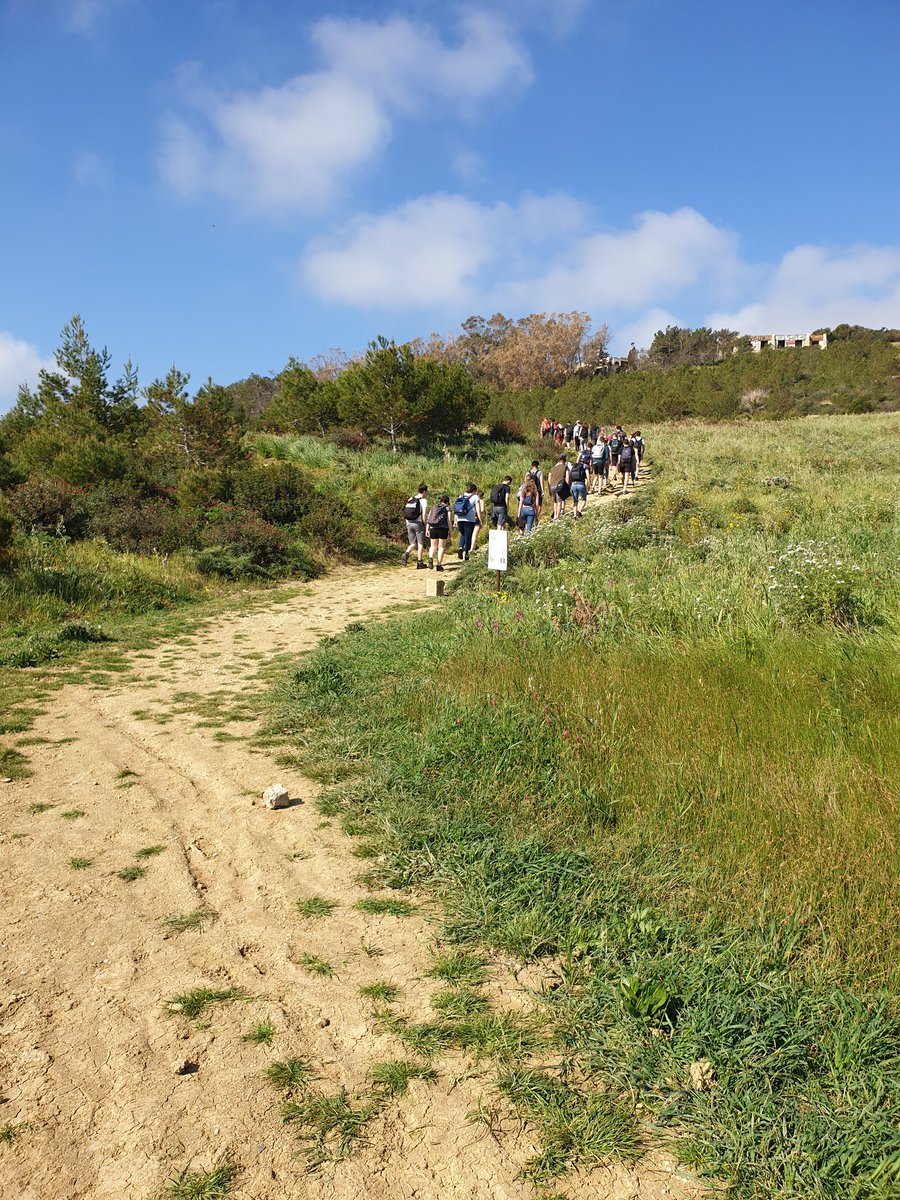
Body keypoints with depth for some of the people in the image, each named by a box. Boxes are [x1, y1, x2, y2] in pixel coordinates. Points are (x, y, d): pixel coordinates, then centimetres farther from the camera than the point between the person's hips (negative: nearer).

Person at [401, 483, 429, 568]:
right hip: (418, 523, -5)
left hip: (409, 523, 5)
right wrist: (425, 525, -6)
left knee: (413, 544, 13)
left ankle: (406, 554, -14)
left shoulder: (410, 500, 10)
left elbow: (405, 513, 11)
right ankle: (419, 563, 5)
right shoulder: (423, 501, -7)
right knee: (420, 543, 5)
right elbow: (424, 515, -14)